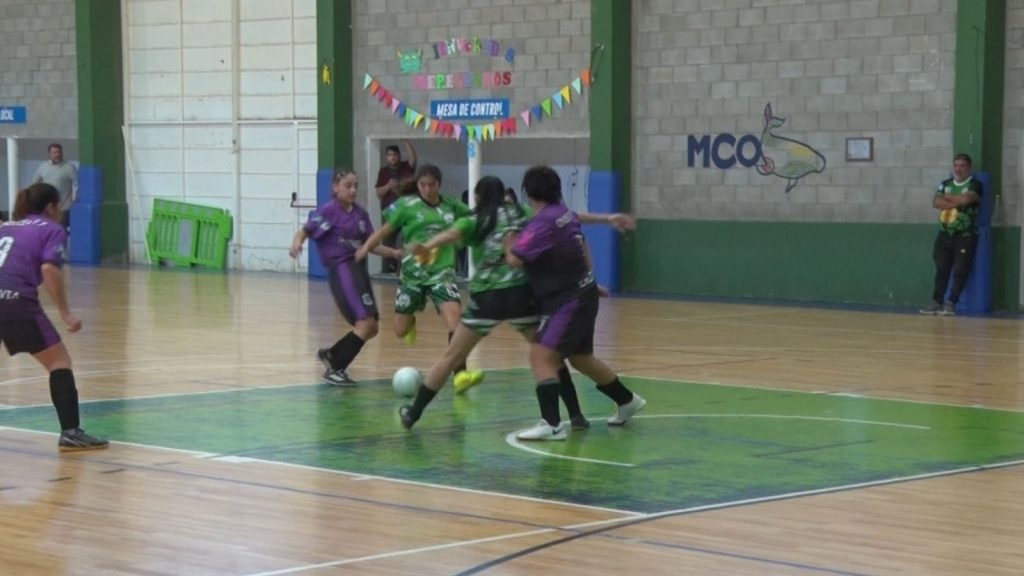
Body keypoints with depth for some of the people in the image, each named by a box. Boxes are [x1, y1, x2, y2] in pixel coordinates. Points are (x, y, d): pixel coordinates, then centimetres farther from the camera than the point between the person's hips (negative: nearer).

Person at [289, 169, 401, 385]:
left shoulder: (361, 214, 10)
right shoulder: (329, 210, -8)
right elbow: (305, 231, -10)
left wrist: (394, 253, 5)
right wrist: (297, 243, -30)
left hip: (359, 268, 7)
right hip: (341, 269, -7)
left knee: (371, 328, 11)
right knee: (366, 322, -16)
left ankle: (331, 355, 30)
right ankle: (335, 370, -5)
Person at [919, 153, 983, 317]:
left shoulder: (975, 185, -2)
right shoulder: (945, 184, 12)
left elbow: (966, 199, -21)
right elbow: (936, 202, -3)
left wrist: (947, 198, -5)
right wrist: (956, 202, -12)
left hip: (965, 236, -4)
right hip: (945, 234, 4)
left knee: (960, 271, -7)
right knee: (941, 269, 2)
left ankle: (951, 303, -3)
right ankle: (937, 302, 4)